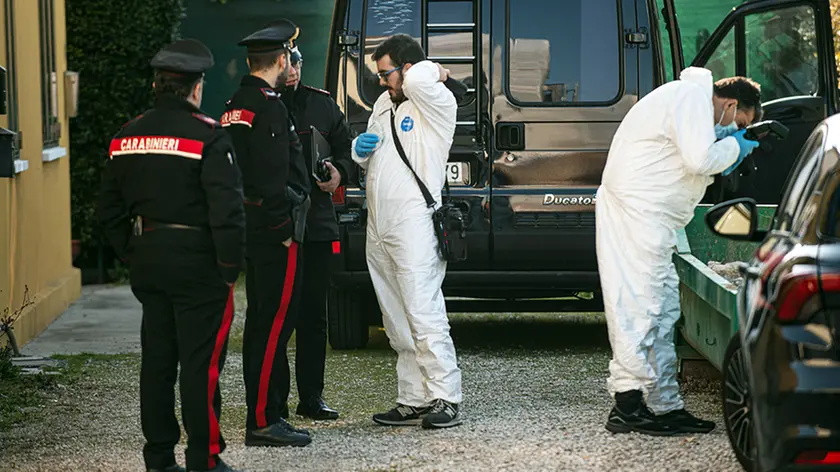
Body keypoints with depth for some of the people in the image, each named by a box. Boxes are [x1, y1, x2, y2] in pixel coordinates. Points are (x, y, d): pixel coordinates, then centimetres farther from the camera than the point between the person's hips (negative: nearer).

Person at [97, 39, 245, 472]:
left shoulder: (127, 137, 7)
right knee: (200, 363, -1)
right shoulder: (207, 136, -13)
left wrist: (133, 256, 17)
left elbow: (109, 209, 12)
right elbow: (227, 209, -19)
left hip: (147, 261, 6)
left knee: (157, 360, 13)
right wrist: (230, 267, -11)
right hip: (197, 263, -6)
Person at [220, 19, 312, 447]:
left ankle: (264, 414, 20)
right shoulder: (268, 106, -16)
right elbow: (272, 178, -22)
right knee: (274, 322, -8)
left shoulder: (234, 105, 14)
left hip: (249, 228, 10)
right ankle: (263, 420, -8)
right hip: (275, 232, -10)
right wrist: (284, 230, -16)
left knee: (261, 322, 14)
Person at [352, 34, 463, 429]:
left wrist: (434, 71, -7)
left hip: (414, 225, -9)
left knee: (424, 315, -12)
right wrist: (360, 149, 6)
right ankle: (413, 401, 13)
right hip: (378, 229, 9)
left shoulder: (437, 103, -7)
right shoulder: (383, 105, 19)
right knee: (397, 323, 9)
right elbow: (366, 157, 29)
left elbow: (417, 80, -29)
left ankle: (444, 399, -11)